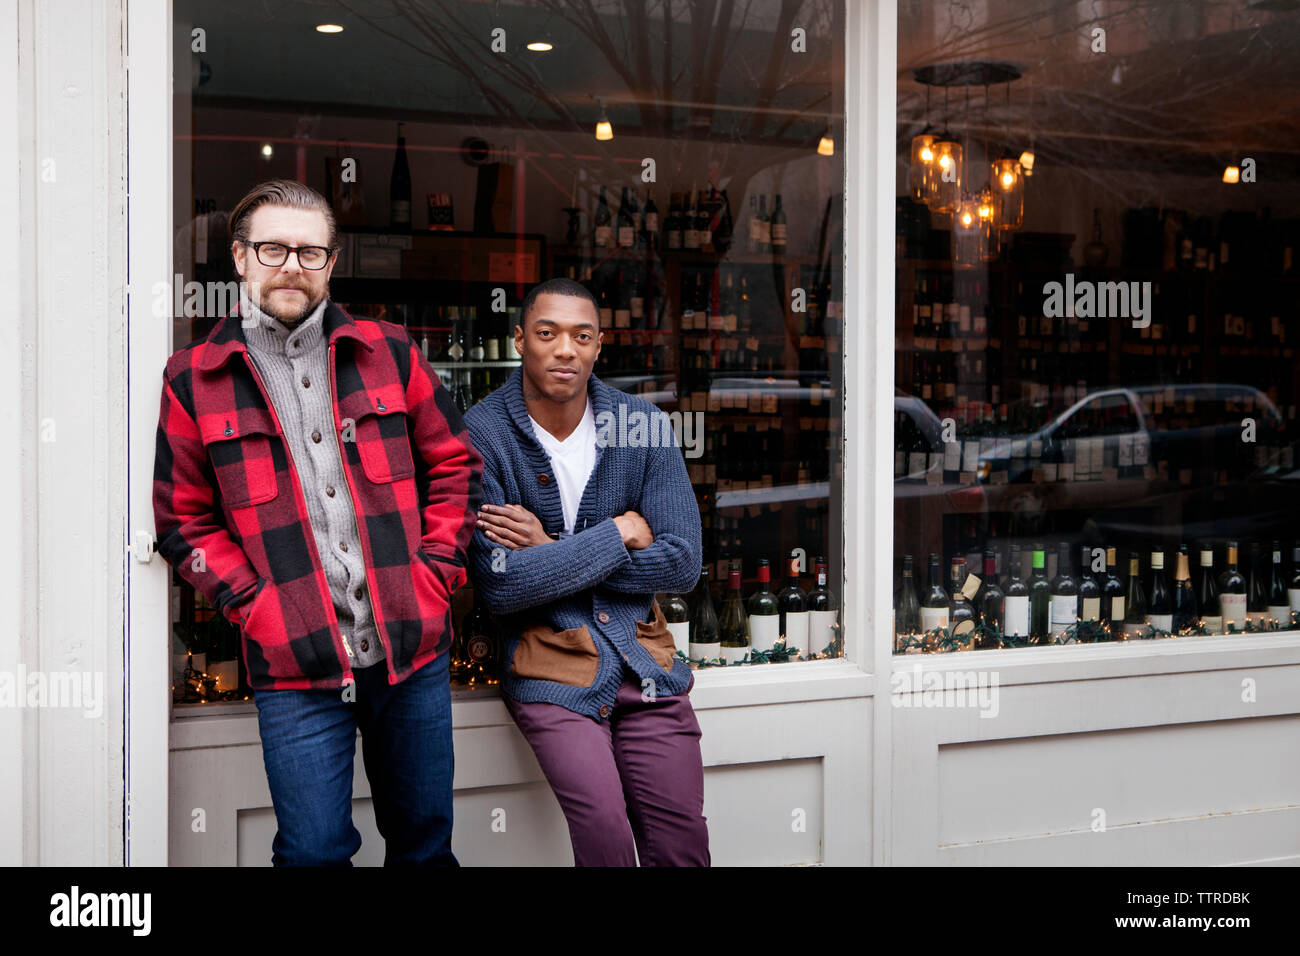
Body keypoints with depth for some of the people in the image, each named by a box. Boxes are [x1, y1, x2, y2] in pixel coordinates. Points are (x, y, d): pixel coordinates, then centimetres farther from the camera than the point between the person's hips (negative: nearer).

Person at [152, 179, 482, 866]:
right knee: (314, 852, 1)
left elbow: (456, 463, 12)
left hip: (413, 650, 2)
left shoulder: (389, 353, 8)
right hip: (294, 663, -2)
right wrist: (252, 602, -6)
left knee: (425, 840, 13)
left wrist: (434, 571, 2)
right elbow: (183, 520, 5)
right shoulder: (193, 380, 3)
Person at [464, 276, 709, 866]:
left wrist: (552, 549, -9)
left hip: (642, 650, 3)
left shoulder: (643, 425, 4)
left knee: (682, 840, -5)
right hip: (546, 656, -3)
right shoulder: (481, 435, -7)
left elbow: (681, 564, -1)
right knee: (604, 830, -23)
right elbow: (499, 585, -16)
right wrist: (620, 533, -10)